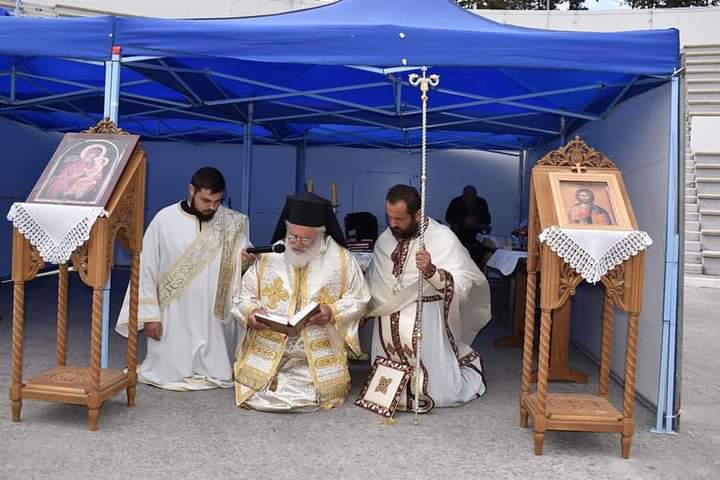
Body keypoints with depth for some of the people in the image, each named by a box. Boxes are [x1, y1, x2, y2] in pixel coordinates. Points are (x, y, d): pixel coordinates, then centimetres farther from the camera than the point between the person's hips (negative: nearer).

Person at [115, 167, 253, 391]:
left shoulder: (231, 222, -3)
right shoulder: (164, 219, -7)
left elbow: (236, 268, 2)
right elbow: (146, 269, -2)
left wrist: (245, 259, -22)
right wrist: (150, 314, -4)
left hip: (214, 316, 1)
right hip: (174, 315, -1)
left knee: (217, 373, 7)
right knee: (169, 373, 7)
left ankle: (211, 372, 35)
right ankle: (174, 370, 36)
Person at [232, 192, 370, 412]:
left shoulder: (342, 259, -3)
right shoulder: (269, 257, 2)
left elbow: (358, 299, 2)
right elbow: (246, 295, 9)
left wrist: (333, 312, -17)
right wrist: (250, 312, -13)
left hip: (319, 356, -1)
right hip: (268, 351, 1)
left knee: (321, 397, -14)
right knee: (252, 396, -11)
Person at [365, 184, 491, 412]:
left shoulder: (443, 238, -12)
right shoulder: (384, 240, 4)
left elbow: (464, 283, -21)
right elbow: (372, 283, 16)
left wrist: (431, 271, -36)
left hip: (426, 319, -5)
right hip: (389, 322, 5)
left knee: (442, 392, 0)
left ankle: (468, 365, 35)